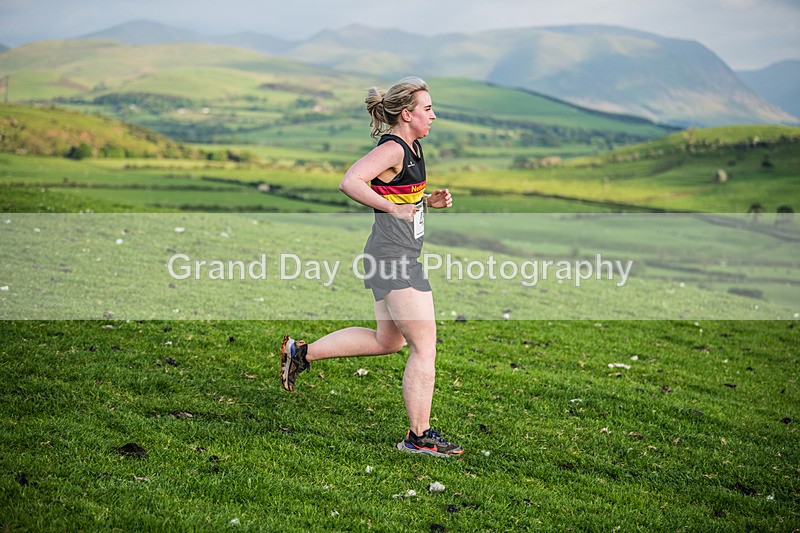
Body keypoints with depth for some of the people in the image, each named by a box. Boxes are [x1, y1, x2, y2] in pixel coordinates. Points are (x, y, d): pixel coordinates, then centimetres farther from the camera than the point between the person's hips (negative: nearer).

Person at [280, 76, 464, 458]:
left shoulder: (412, 147, 14)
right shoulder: (391, 149, -16)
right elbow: (350, 183, -30)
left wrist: (430, 201, 10)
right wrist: (395, 209, -27)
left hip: (398, 258, 10)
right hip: (394, 258, -10)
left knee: (388, 341, 20)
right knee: (424, 345, -4)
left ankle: (301, 352, 27)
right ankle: (419, 436, 4)